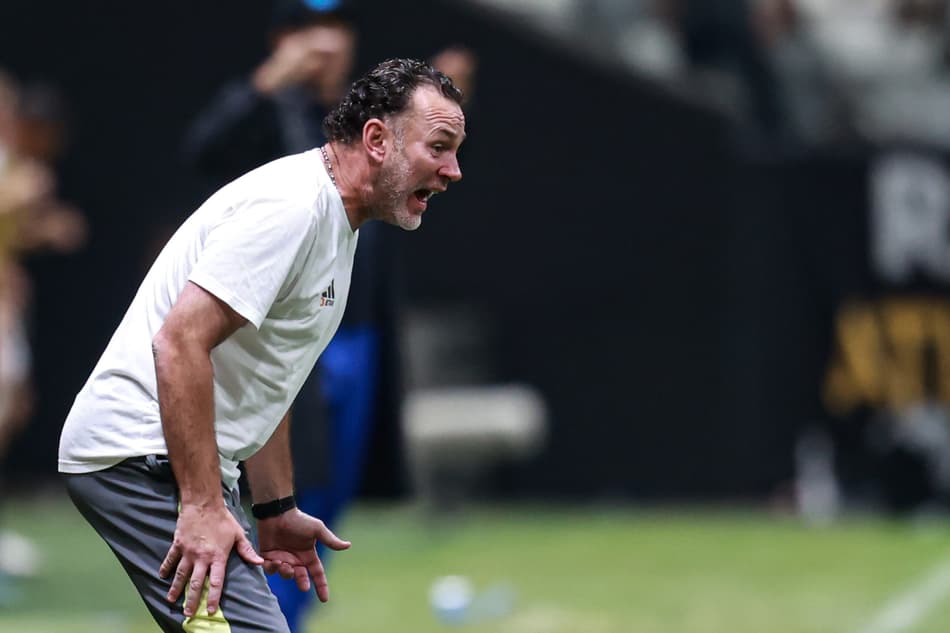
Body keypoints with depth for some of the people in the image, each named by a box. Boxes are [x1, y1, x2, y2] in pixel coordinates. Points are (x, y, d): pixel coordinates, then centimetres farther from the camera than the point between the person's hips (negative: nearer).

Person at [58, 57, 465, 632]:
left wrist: (277, 510, 22)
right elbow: (179, 342, -26)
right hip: (140, 451, -11)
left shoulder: (334, 222, 16)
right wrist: (202, 505, -27)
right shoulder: (293, 205, -17)